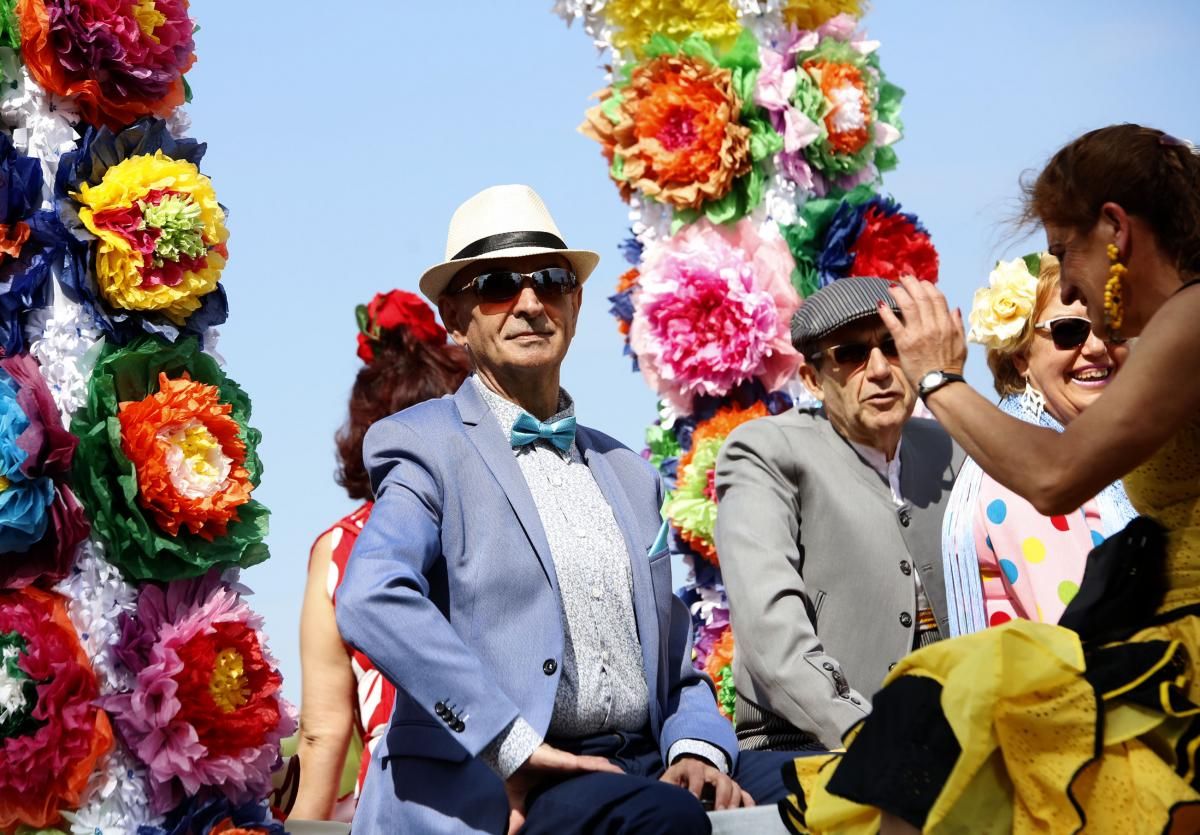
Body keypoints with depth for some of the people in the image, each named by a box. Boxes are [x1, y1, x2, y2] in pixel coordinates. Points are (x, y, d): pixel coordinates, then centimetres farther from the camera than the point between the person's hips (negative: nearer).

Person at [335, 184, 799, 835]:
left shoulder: (629, 475, 24)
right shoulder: (425, 446, 4)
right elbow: (372, 601, -16)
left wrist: (700, 749, -1)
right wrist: (516, 746, -20)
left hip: (638, 767, 6)